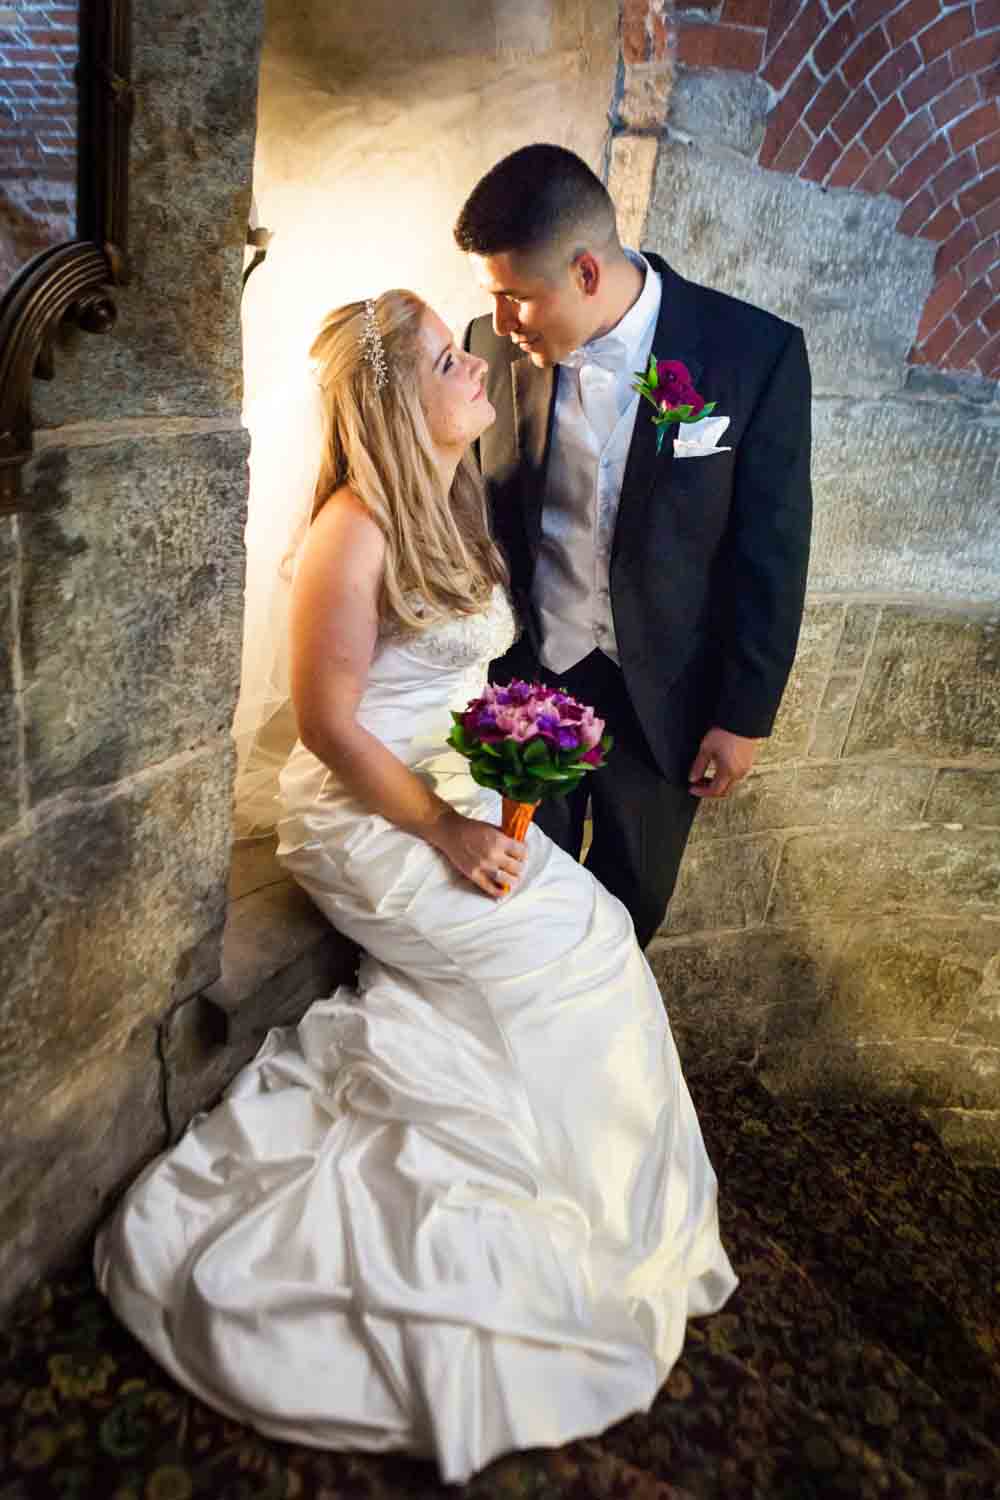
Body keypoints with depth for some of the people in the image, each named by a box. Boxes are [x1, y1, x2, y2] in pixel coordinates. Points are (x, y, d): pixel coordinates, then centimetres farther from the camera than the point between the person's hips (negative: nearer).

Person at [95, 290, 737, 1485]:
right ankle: (581, 1220, 12)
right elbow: (328, 724, -19)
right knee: (571, 948, -10)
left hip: (462, 800, 8)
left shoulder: (455, 503, 8)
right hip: (367, 820, -8)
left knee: (593, 931, -2)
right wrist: (445, 834, -18)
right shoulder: (355, 531, -19)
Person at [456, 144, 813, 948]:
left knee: (631, 904, 18)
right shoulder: (497, 343, -7)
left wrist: (746, 716, -6)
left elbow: (772, 553, -9)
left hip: (664, 695, -1)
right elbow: (478, 515, 2)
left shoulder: (756, 354, -15)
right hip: (525, 678, 2)